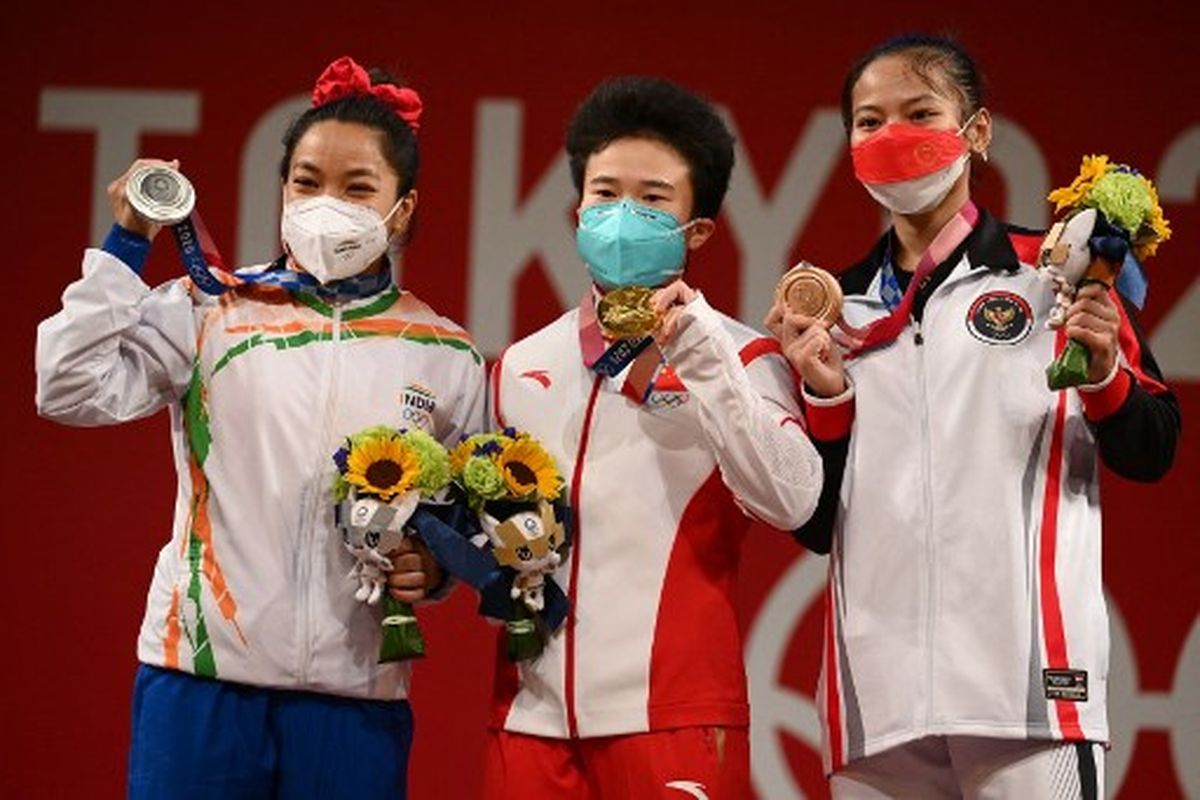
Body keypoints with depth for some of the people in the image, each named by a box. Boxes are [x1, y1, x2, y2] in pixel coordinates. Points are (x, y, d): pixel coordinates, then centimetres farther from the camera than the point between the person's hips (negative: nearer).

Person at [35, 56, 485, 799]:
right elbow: (71, 390, -6)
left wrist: (437, 564, -7)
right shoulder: (208, 312, 4)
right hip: (202, 673, -1)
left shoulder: (445, 356, 8)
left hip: (356, 694, 1)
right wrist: (128, 242, -8)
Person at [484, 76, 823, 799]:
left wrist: (697, 359, -18)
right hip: (532, 715, 4)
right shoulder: (521, 368, 15)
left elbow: (791, 501, -14)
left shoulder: (736, 357, 2)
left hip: (673, 716, -4)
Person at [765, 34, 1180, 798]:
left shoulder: (1052, 276, 4)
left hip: (1027, 680, -4)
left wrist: (1102, 374, -14)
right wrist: (825, 395, 0)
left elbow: (1151, 454, 4)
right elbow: (816, 525, 14)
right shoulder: (837, 308, 14)